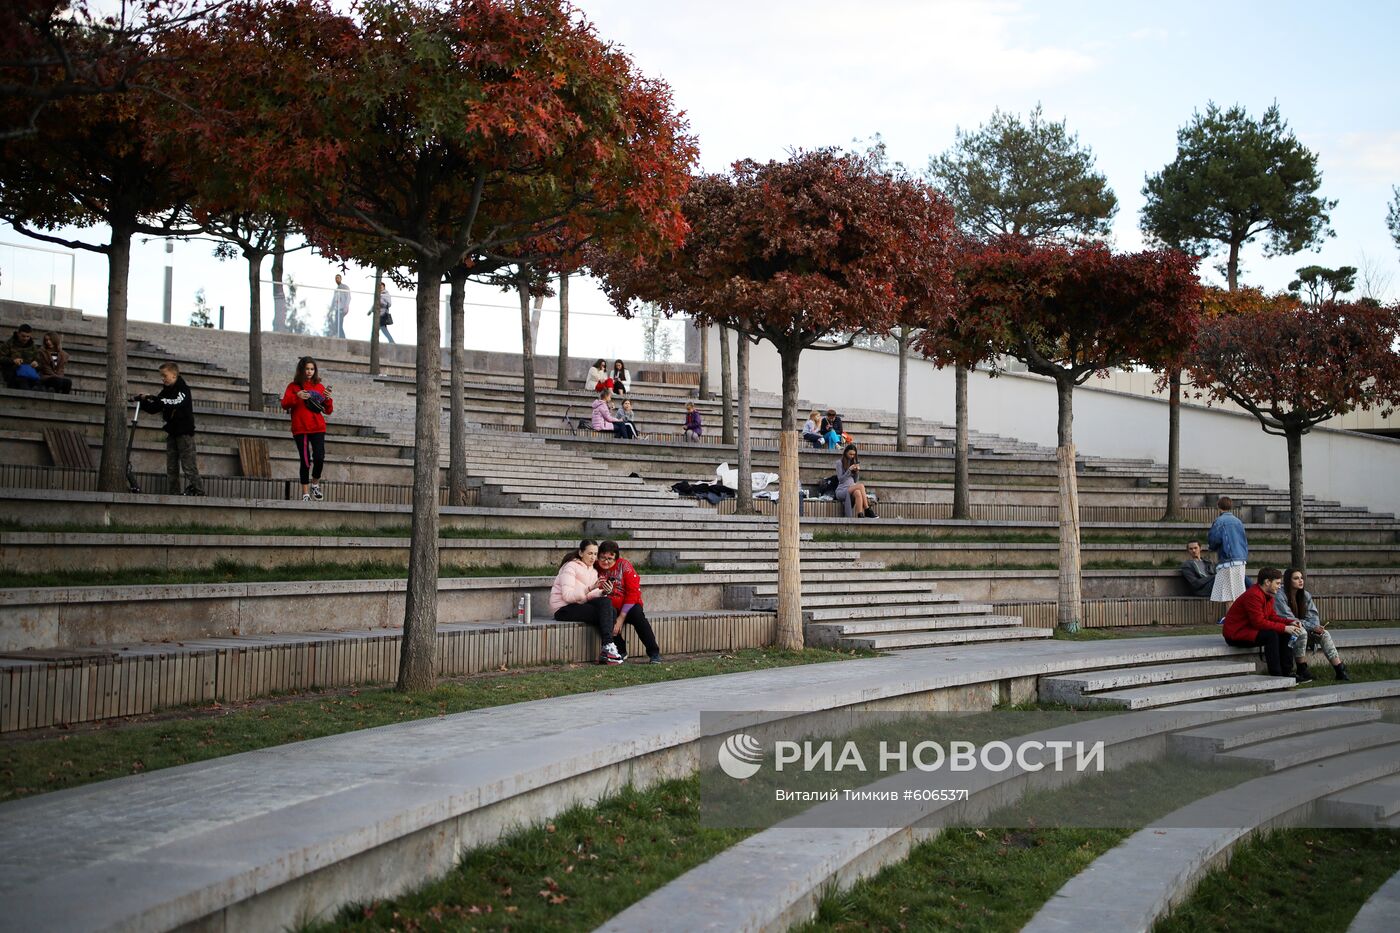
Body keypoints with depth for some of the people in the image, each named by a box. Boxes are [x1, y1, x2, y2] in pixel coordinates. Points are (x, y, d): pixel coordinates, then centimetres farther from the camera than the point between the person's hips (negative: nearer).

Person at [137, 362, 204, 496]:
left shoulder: (183, 390, -10)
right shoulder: (166, 391, 11)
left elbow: (176, 403, -29)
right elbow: (153, 409, 11)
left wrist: (154, 399, -34)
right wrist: (143, 401, -8)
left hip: (184, 432, -8)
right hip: (171, 432, 8)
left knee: (189, 465, -11)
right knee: (171, 467, 7)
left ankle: (198, 491, -9)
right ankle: (174, 494, 10)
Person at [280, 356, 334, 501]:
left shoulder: (319, 387, 10)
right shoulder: (293, 386, 7)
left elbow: (328, 411, 8)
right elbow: (284, 404, -4)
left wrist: (327, 399, -11)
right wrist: (297, 396, -20)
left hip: (317, 428, 1)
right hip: (300, 429, -1)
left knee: (319, 458, -14)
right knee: (305, 460, -4)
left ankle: (315, 484, 12)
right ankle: (305, 493, 7)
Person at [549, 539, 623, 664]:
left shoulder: (593, 571, 15)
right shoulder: (570, 567, -9)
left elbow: (592, 596, 2)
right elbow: (567, 596, -21)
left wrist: (604, 592, -19)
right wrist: (590, 588, -30)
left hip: (579, 606, 7)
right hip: (563, 609, -7)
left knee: (605, 601, -22)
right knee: (607, 614, -24)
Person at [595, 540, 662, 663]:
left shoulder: (624, 565, -5)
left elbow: (633, 592, -11)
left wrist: (622, 617, -17)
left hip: (628, 606, -1)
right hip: (609, 606, 1)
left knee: (637, 615, -32)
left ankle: (654, 653, -23)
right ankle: (621, 652, -18)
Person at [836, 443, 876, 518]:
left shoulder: (854, 463, 20)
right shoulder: (839, 463, 5)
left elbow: (856, 481, 17)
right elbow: (840, 479, -4)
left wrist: (857, 471, -2)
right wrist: (849, 470, -14)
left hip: (852, 489, 4)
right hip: (841, 491, -4)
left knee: (858, 493, -37)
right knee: (861, 485, -32)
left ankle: (860, 516, -50)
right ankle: (867, 511, -36)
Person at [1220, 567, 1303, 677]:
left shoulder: (1269, 595, 9)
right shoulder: (1253, 595, -24)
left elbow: (1272, 616, 12)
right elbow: (1259, 622, -28)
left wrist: (1290, 623, -5)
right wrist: (1284, 628, -26)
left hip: (1251, 630, 11)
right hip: (1235, 634, -10)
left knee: (1284, 634, 2)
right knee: (1271, 635, -28)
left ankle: (1287, 672, 5)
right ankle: (1276, 675, -24)